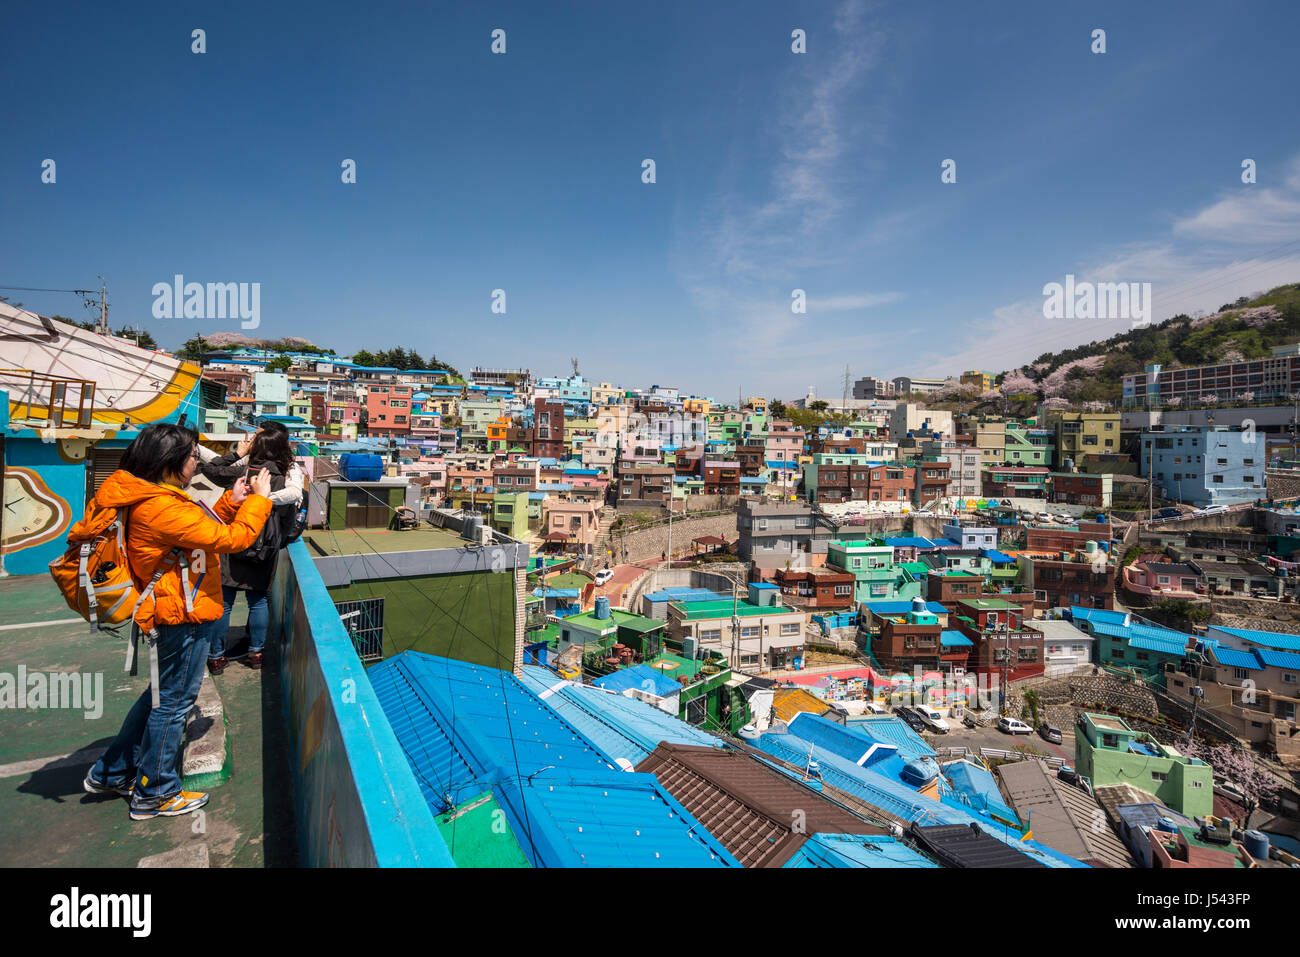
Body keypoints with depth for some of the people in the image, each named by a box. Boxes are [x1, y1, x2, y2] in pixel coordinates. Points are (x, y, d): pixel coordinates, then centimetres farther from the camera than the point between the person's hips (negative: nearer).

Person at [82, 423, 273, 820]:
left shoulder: (150, 500, 7)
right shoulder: (162, 509, -26)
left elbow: (202, 530, 14)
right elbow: (232, 538, -26)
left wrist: (231, 502, 5)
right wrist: (259, 499, -15)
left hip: (176, 612, 11)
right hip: (184, 615, -10)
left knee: (162, 693, 25)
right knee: (175, 701, 5)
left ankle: (110, 773, 39)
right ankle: (154, 794, 22)